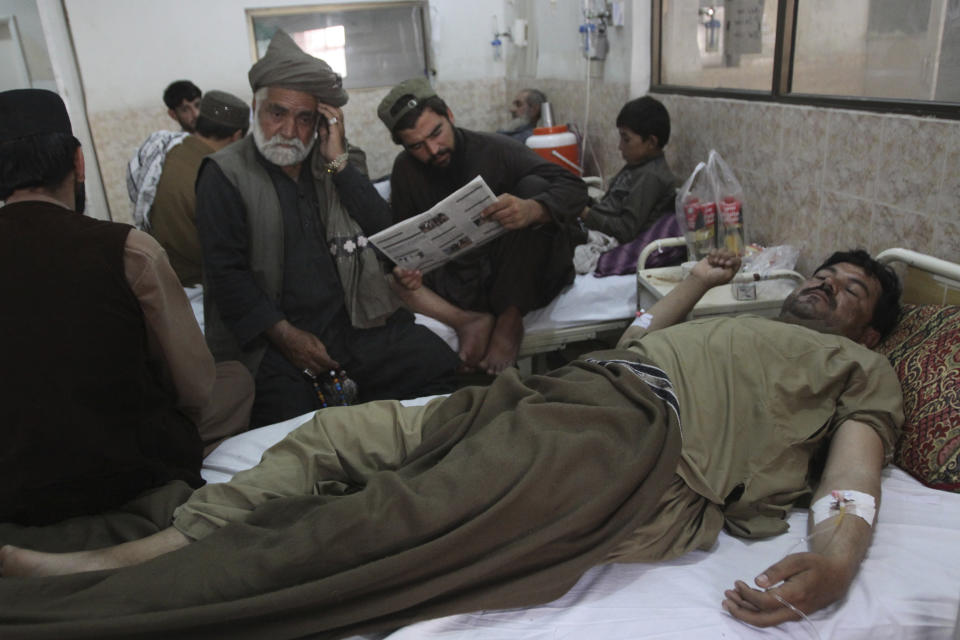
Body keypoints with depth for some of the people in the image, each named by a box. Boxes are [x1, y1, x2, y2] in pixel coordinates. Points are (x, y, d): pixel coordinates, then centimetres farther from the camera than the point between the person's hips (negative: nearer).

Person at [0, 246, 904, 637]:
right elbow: (631, 340, 36)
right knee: (338, 432, -3)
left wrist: (831, 562, -20)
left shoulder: (861, 368, 21)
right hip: (559, 389, 8)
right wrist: (695, 281, 42)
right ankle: (123, 557, -1)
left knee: (358, 531, -21)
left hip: (637, 438, -8)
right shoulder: (741, 320, 39)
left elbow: (853, 479, 2)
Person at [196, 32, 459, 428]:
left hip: (355, 322, 4)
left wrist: (338, 161, -6)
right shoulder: (225, 174, 1)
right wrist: (285, 335, -15)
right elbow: (226, 273, -7)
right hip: (273, 336, -3)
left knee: (436, 362, -16)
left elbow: (383, 229, 2)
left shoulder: (333, 163, 14)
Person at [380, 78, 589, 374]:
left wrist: (532, 210, -43)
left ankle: (510, 317, -21)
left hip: (516, 280, -3)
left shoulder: (496, 150, -14)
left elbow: (575, 188, -21)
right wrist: (403, 268, -20)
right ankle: (467, 321, -24)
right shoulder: (406, 169, -1)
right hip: (457, 285, 3)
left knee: (533, 186, -27)